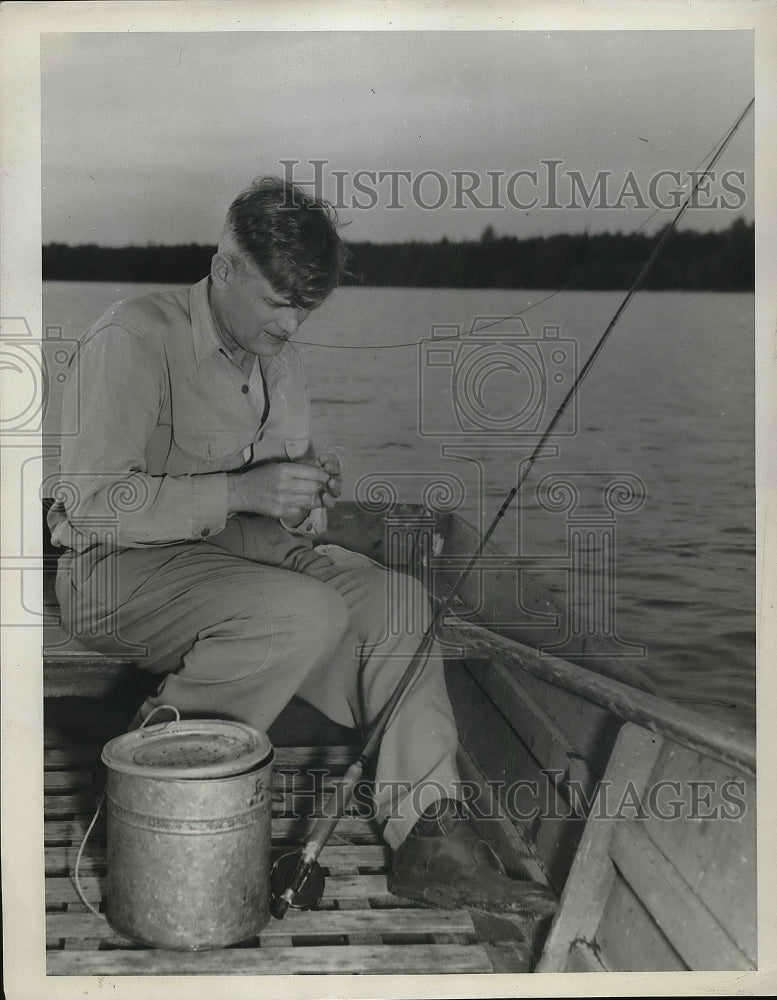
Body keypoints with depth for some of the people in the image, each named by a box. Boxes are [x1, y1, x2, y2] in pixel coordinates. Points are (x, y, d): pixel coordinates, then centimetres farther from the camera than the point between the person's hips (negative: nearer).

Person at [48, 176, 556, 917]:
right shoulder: (134, 340, -13)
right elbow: (93, 504, -21)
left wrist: (307, 495, -5)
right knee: (309, 614, -31)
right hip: (122, 570, -7)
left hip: (237, 554, 8)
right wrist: (242, 492, -25)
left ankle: (430, 842, -14)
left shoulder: (279, 362, 13)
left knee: (396, 598, -13)